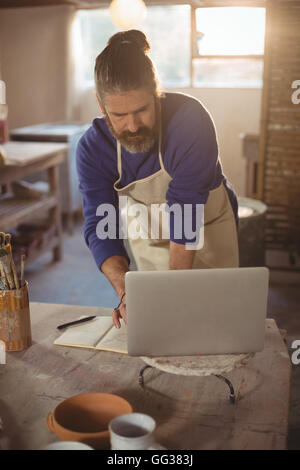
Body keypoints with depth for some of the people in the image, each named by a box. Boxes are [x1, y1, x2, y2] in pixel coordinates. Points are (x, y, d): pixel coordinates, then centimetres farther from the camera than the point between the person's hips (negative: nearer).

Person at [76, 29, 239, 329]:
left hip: (206, 233, -2)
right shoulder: (92, 148, -19)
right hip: (146, 236, 3)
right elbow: (100, 226, -22)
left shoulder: (190, 120, -31)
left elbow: (185, 216, -34)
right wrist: (124, 292, -38)